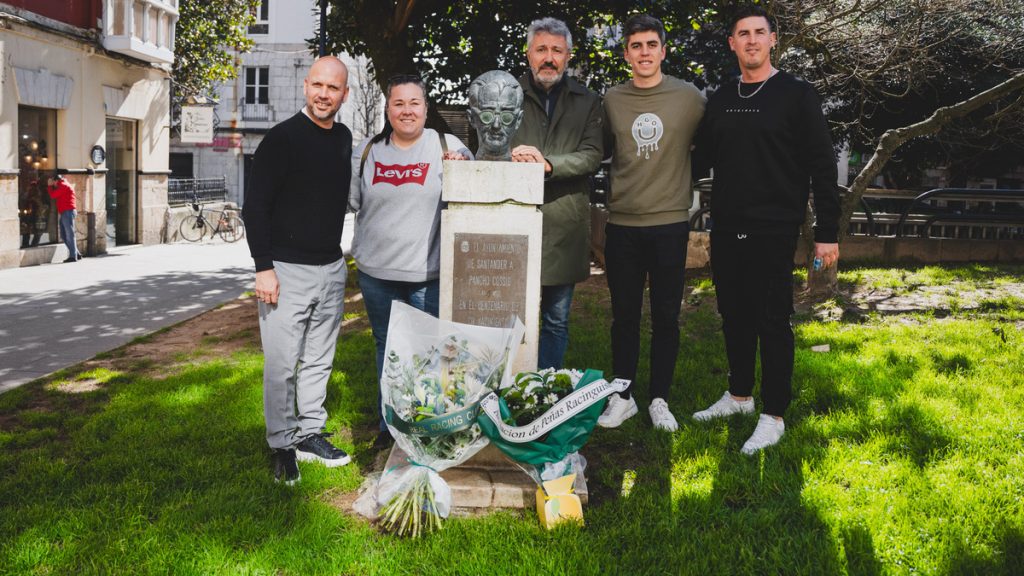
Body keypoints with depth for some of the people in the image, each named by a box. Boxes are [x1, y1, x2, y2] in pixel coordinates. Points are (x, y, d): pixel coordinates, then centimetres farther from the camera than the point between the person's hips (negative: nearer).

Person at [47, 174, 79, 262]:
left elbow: (53, 195, -10)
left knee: (69, 235, -9)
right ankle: (76, 254, 12)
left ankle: (73, 256, -8)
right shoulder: (62, 186, 24)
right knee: (64, 235, 11)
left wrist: (49, 185, 2)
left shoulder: (63, 185, -7)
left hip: (68, 212, -10)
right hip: (64, 213, 10)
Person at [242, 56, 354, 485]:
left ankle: (310, 434, 25)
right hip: (287, 271, -6)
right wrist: (264, 267, -16)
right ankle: (282, 446, 10)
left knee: (318, 360, 13)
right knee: (281, 364, -2)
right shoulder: (281, 139, -10)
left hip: (331, 268, 6)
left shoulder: (343, 139, 10)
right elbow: (254, 207, -11)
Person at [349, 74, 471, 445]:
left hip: (429, 273, -3)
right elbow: (350, 200, 17)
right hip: (377, 272, 3)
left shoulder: (448, 147, -2)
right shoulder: (367, 151, 8)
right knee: (386, 349, 15)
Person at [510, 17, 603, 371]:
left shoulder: (587, 102, 10)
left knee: (557, 321, 10)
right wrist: (512, 158, -20)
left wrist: (548, 163, -18)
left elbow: (592, 155, -2)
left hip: (564, 226, 1)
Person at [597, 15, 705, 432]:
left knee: (666, 316, 5)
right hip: (622, 225, 1)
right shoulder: (611, 100, 4)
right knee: (624, 315, 8)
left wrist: (686, 185, 6)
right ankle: (622, 397, 20)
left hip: (670, 224, -1)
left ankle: (660, 399, 18)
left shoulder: (689, 97, -1)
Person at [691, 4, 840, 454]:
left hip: (773, 231, -5)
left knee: (772, 321, -1)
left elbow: (822, 166, -6)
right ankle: (739, 395, 31)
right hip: (726, 230, 5)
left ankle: (773, 416, 10)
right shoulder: (721, 99, 12)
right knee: (734, 316, 14)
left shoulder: (796, 95, -4)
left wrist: (827, 232, -10)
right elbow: (703, 155, 22)